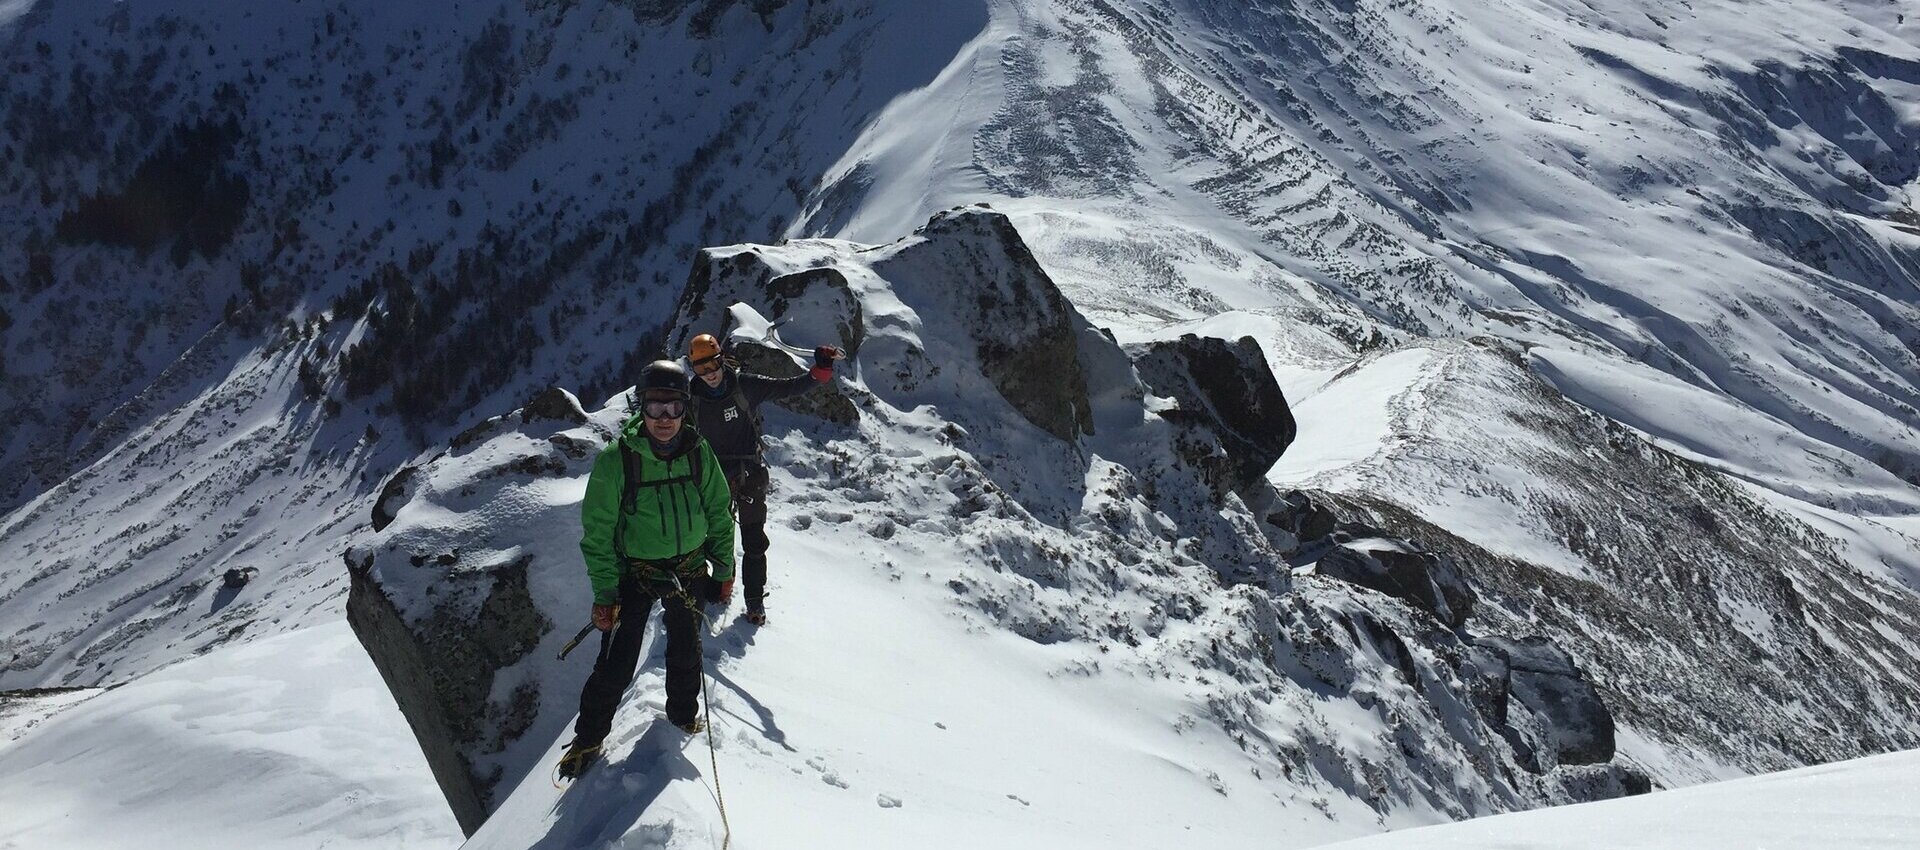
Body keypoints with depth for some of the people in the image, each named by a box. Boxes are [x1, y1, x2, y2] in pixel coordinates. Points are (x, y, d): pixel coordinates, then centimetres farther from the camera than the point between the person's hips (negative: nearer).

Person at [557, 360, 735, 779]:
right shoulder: (616, 460, -17)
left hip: (689, 570, 3)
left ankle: (683, 712, 44)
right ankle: (589, 737, 17)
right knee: (617, 664, -2)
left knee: (686, 650, 19)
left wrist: (723, 570, 6)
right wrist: (604, 593, -13)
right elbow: (598, 531, -12)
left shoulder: (698, 452, -7)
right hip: (635, 573, -3)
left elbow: (719, 512, 5)